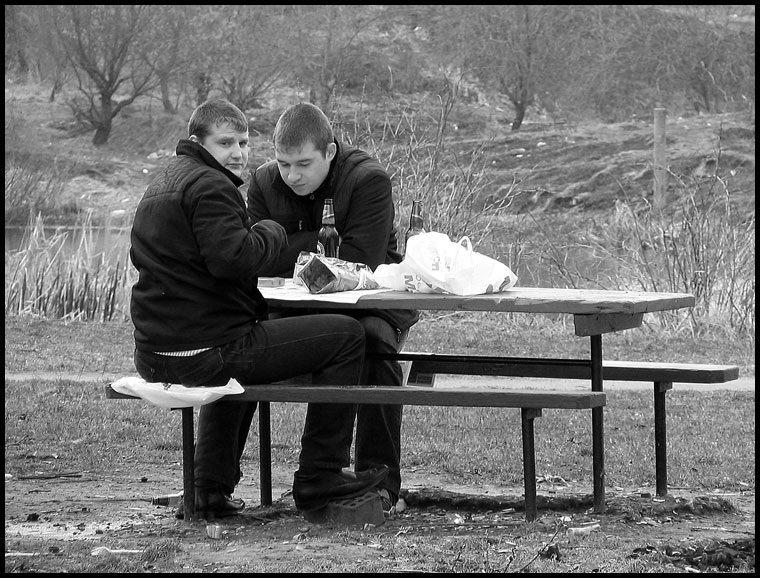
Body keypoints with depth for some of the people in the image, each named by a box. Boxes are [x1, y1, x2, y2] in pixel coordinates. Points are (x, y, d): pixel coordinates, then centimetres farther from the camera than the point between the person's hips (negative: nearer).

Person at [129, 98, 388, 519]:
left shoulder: (159, 185, 20)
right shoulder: (210, 186, -12)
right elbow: (233, 258, -26)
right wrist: (270, 233, -6)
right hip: (206, 354, -10)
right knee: (345, 335, -3)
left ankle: (213, 488, 36)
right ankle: (319, 476, 1)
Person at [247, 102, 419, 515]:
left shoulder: (368, 180, -15)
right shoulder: (264, 183, 0)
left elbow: (360, 263, -24)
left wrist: (292, 251, -18)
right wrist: (321, 242, -18)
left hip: (371, 302, -4)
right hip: (302, 309, 4)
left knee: (373, 340, -37)